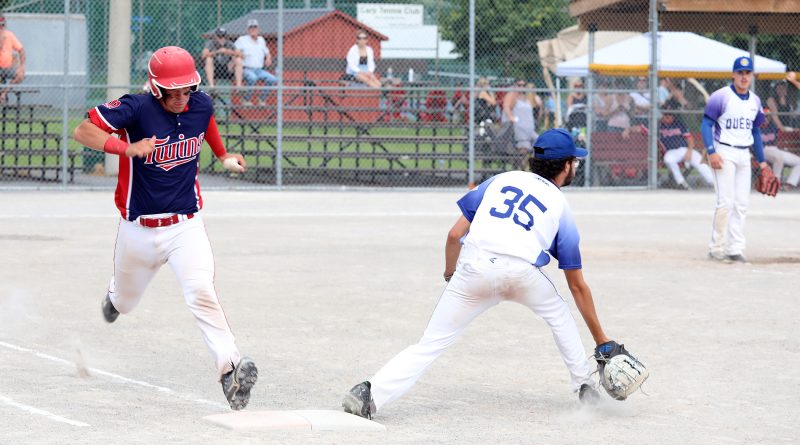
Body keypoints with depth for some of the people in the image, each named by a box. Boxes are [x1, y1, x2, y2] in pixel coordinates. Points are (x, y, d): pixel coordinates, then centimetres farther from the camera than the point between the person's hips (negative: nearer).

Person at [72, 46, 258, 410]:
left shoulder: (201, 105, -5)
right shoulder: (136, 109, -18)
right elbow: (82, 131, -24)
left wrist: (223, 155, 23)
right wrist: (126, 148, -37)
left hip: (186, 226, 1)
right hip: (139, 228, -1)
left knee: (201, 292, -24)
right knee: (125, 302, 21)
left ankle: (229, 366, -31)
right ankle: (116, 292, 59)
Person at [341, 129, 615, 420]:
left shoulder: (501, 180, 27)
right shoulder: (561, 207, 23)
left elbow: (455, 235, 17)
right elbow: (577, 286, 25)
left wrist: (450, 276, 34)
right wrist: (601, 340, 32)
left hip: (474, 267, 1)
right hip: (523, 271, -1)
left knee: (430, 344, 2)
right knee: (558, 315, 30)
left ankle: (372, 393, -15)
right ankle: (584, 387, 29)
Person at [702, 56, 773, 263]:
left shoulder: (755, 101, 12)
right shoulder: (721, 96, -9)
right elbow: (707, 124, -10)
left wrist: (761, 160, 18)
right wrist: (711, 152, -21)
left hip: (744, 155, 7)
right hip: (724, 152, -7)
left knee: (741, 205, 4)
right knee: (726, 202, -12)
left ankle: (736, 248, 8)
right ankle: (716, 248, -3)